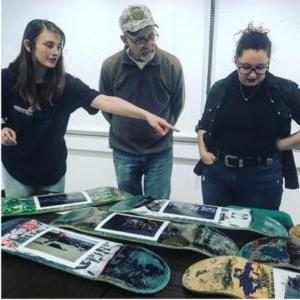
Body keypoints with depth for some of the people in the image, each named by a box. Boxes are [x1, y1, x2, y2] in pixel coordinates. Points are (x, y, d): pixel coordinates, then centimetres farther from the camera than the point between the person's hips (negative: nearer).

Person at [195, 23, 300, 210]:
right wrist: (203, 151, -1)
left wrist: (279, 145, -10)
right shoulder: (220, 89, 1)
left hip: (263, 178, -2)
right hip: (217, 174, 2)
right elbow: (203, 126, 13)